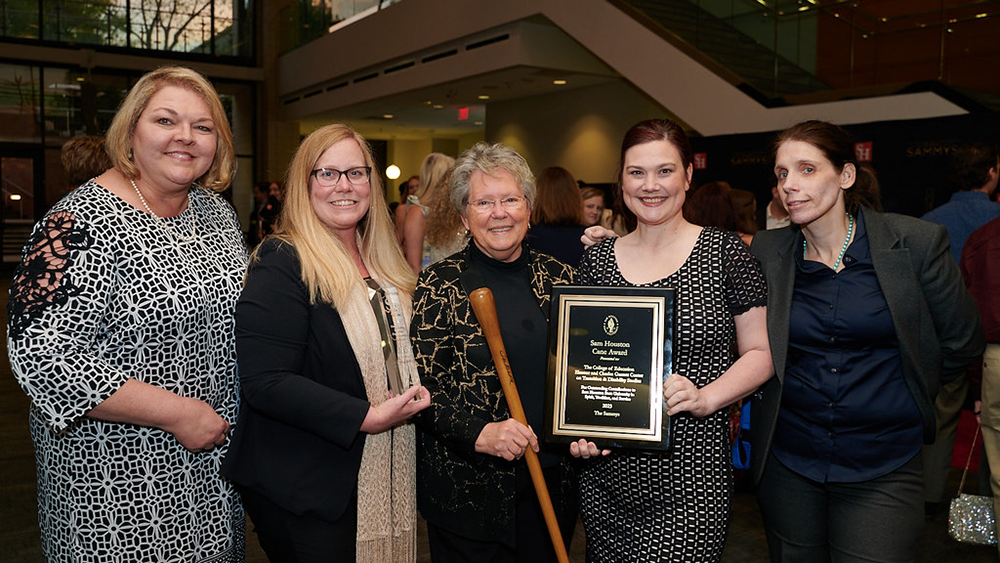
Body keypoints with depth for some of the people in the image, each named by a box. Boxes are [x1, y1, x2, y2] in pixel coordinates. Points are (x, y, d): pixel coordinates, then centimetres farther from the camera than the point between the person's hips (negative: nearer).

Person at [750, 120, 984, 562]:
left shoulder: (916, 242, -7)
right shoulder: (766, 251, -2)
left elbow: (961, 342, 4)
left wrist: (904, 396, 10)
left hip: (882, 469, -2)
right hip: (785, 462, 2)